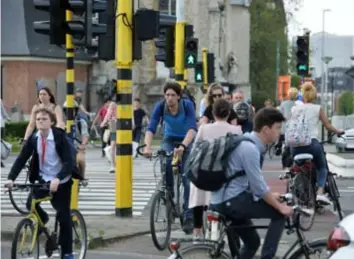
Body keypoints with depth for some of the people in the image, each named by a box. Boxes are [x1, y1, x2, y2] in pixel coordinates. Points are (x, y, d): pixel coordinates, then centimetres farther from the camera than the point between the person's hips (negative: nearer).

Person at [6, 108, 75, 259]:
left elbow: (68, 162, -24)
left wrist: (57, 179, -41)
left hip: (61, 182, -3)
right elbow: (21, 159, -11)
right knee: (30, 204, -19)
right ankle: (42, 219, 16)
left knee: (64, 216, -3)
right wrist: (11, 178, -26)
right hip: (43, 179, 3)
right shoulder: (33, 138, -7)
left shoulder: (60, 137, -18)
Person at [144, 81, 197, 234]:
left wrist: (183, 146, -52)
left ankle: (188, 217, -3)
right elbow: (151, 128, -28)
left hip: (187, 141, -2)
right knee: (166, 164, -29)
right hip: (170, 140, 2)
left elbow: (192, 128, -36)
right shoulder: (160, 106, -21)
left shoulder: (187, 105, -26)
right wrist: (147, 146, -47)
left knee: (187, 178, -10)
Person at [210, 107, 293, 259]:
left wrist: (270, 195, 23)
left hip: (224, 201, 10)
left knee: (252, 242, 19)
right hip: (231, 201, -10)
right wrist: (280, 206, -9)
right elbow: (258, 186, -19)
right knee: (279, 214, -6)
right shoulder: (249, 148, -19)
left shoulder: (249, 143, 11)